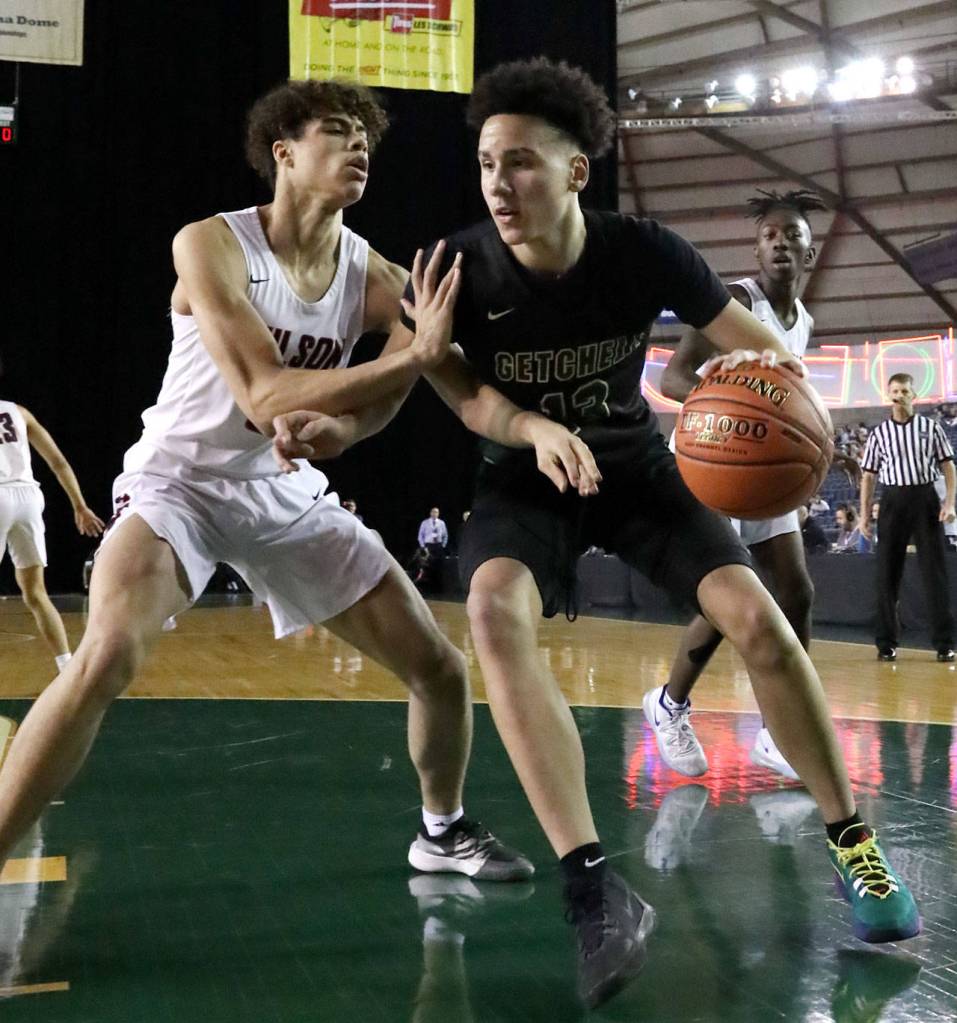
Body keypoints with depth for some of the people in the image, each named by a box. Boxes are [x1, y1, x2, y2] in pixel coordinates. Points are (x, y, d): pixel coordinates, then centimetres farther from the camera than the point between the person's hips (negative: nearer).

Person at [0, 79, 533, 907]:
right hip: (179, 481, -5)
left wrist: (342, 426, -23)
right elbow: (265, 399, -28)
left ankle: (444, 831, 30)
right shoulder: (211, 245, -19)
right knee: (106, 659, -32)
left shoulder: (373, 274, -7)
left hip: (287, 493, 5)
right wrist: (416, 355, -35)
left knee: (441, 668, 3)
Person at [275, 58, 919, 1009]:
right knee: (494, 609, -32)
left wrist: (765, 371, -37)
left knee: (757, 618, -16)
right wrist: (537, 431, -35)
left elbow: (767, 350, -11)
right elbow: (469, 399, -12)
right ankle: (596, 890, -34)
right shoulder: (455, 268, -21)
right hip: (524, 478, -1)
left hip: (634, 466, 1)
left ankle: (851, 842, 8)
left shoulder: (643, 252, -20)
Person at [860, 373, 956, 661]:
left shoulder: (931, 428, 7)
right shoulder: (879, 433, 8)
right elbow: (869, 476, 10)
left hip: (925, 499, -1)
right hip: (893, 500, 1)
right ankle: (886, 642, 9)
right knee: (887, 572, 2)